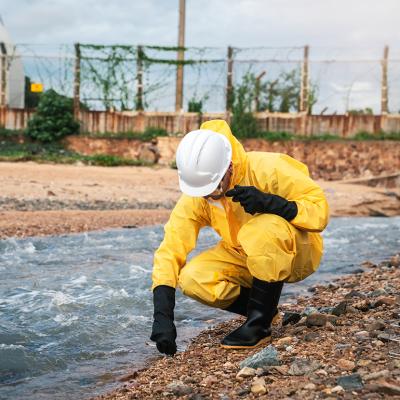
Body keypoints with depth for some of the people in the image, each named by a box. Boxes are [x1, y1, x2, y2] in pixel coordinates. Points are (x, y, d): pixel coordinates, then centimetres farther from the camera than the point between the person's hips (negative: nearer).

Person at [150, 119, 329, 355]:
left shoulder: (268, 169, -28)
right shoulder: (194, 199, -17)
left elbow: (320, 210, -25)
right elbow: (170, 250, -21)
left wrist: (270, 202, -43)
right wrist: (163, 315, -30)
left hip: (295, 252, -4)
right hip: (244, 258, 4)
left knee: (264, 230, -38)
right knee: (192, 279, -22)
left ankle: (260, 324, -20)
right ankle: (266, 309, 2)